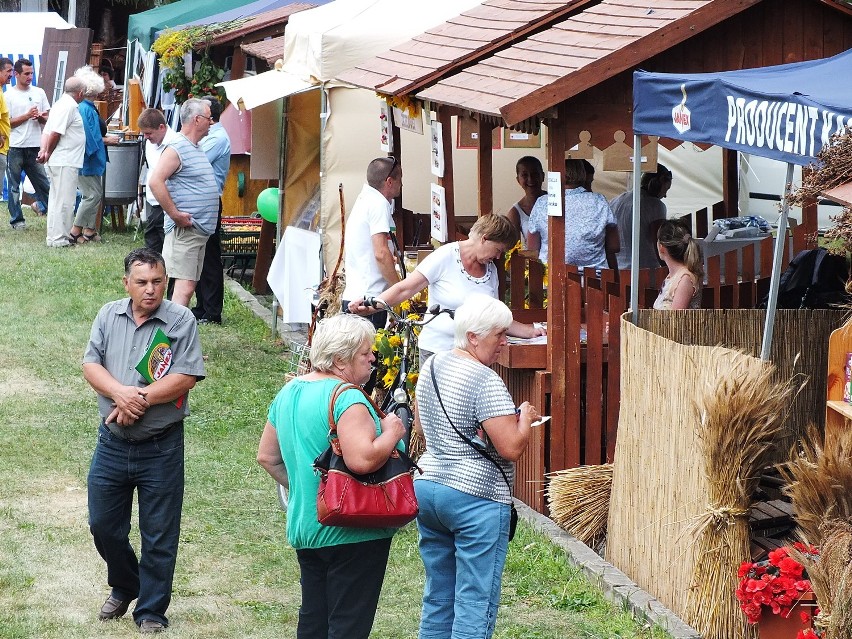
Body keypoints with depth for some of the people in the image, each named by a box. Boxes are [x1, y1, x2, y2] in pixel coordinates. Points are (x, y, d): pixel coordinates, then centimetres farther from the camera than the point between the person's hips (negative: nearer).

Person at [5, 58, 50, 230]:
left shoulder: (39, 93, 11)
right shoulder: (9, 95, 0)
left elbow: (47, 119, 14)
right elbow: (7, 122, -5)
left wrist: (41, 117, -9)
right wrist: (27, 116, -14)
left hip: (35, 146, 3)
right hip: (15, 147, -3)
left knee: (43, 183, 3)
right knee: (14, 186, 2)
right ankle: (17, 219, 8)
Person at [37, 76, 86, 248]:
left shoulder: (63, 104, 17)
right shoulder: (69, 106, -14)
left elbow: (48, 132, 13)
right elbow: (55, 133, -20)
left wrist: (44, 150, 0)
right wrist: (48, 154, -7)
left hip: (61, 162, 10)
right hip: (65, 162, -10)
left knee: (57, 200, 14)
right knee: (63, 201, -8)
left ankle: (56, 236, 20)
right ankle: (58, 238, -7)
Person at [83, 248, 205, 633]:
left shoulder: (181, 321, -8)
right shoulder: (109, 316, 3)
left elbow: (186, 377, -15)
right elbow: (90, 365, -2)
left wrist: (142, 399, -21)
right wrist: (120, 392, -19)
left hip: (160, 448, -4)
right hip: (112, 443, 4)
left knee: (159, 536, 5)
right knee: (102, 524, 14)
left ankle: (151, 612, 18)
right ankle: (124, 588, 39)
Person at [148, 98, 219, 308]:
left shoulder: (196, 148, 18)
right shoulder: (176, 148, -13)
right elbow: (155, 182, -23)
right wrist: (175, 215, -21)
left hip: (200, 229, 10)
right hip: (184, 230, -10)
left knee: (189, 286, 11)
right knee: (184, 287, -16)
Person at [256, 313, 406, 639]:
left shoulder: (289, 392, 10)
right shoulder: (347, 397, -19)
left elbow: (267, 457, 17)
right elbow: (362, 460, -30)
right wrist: (391, 433, -14)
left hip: (303, 527, 9)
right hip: (352, 535, -9)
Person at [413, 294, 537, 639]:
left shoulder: (432, 367, 9)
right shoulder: (486, 382, -17)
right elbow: (511, 448, -20)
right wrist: (525, 417, -2)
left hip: (426, 485, 8)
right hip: (475, 497, -8)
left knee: (437, 598, 14)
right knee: (475, 604, -3)